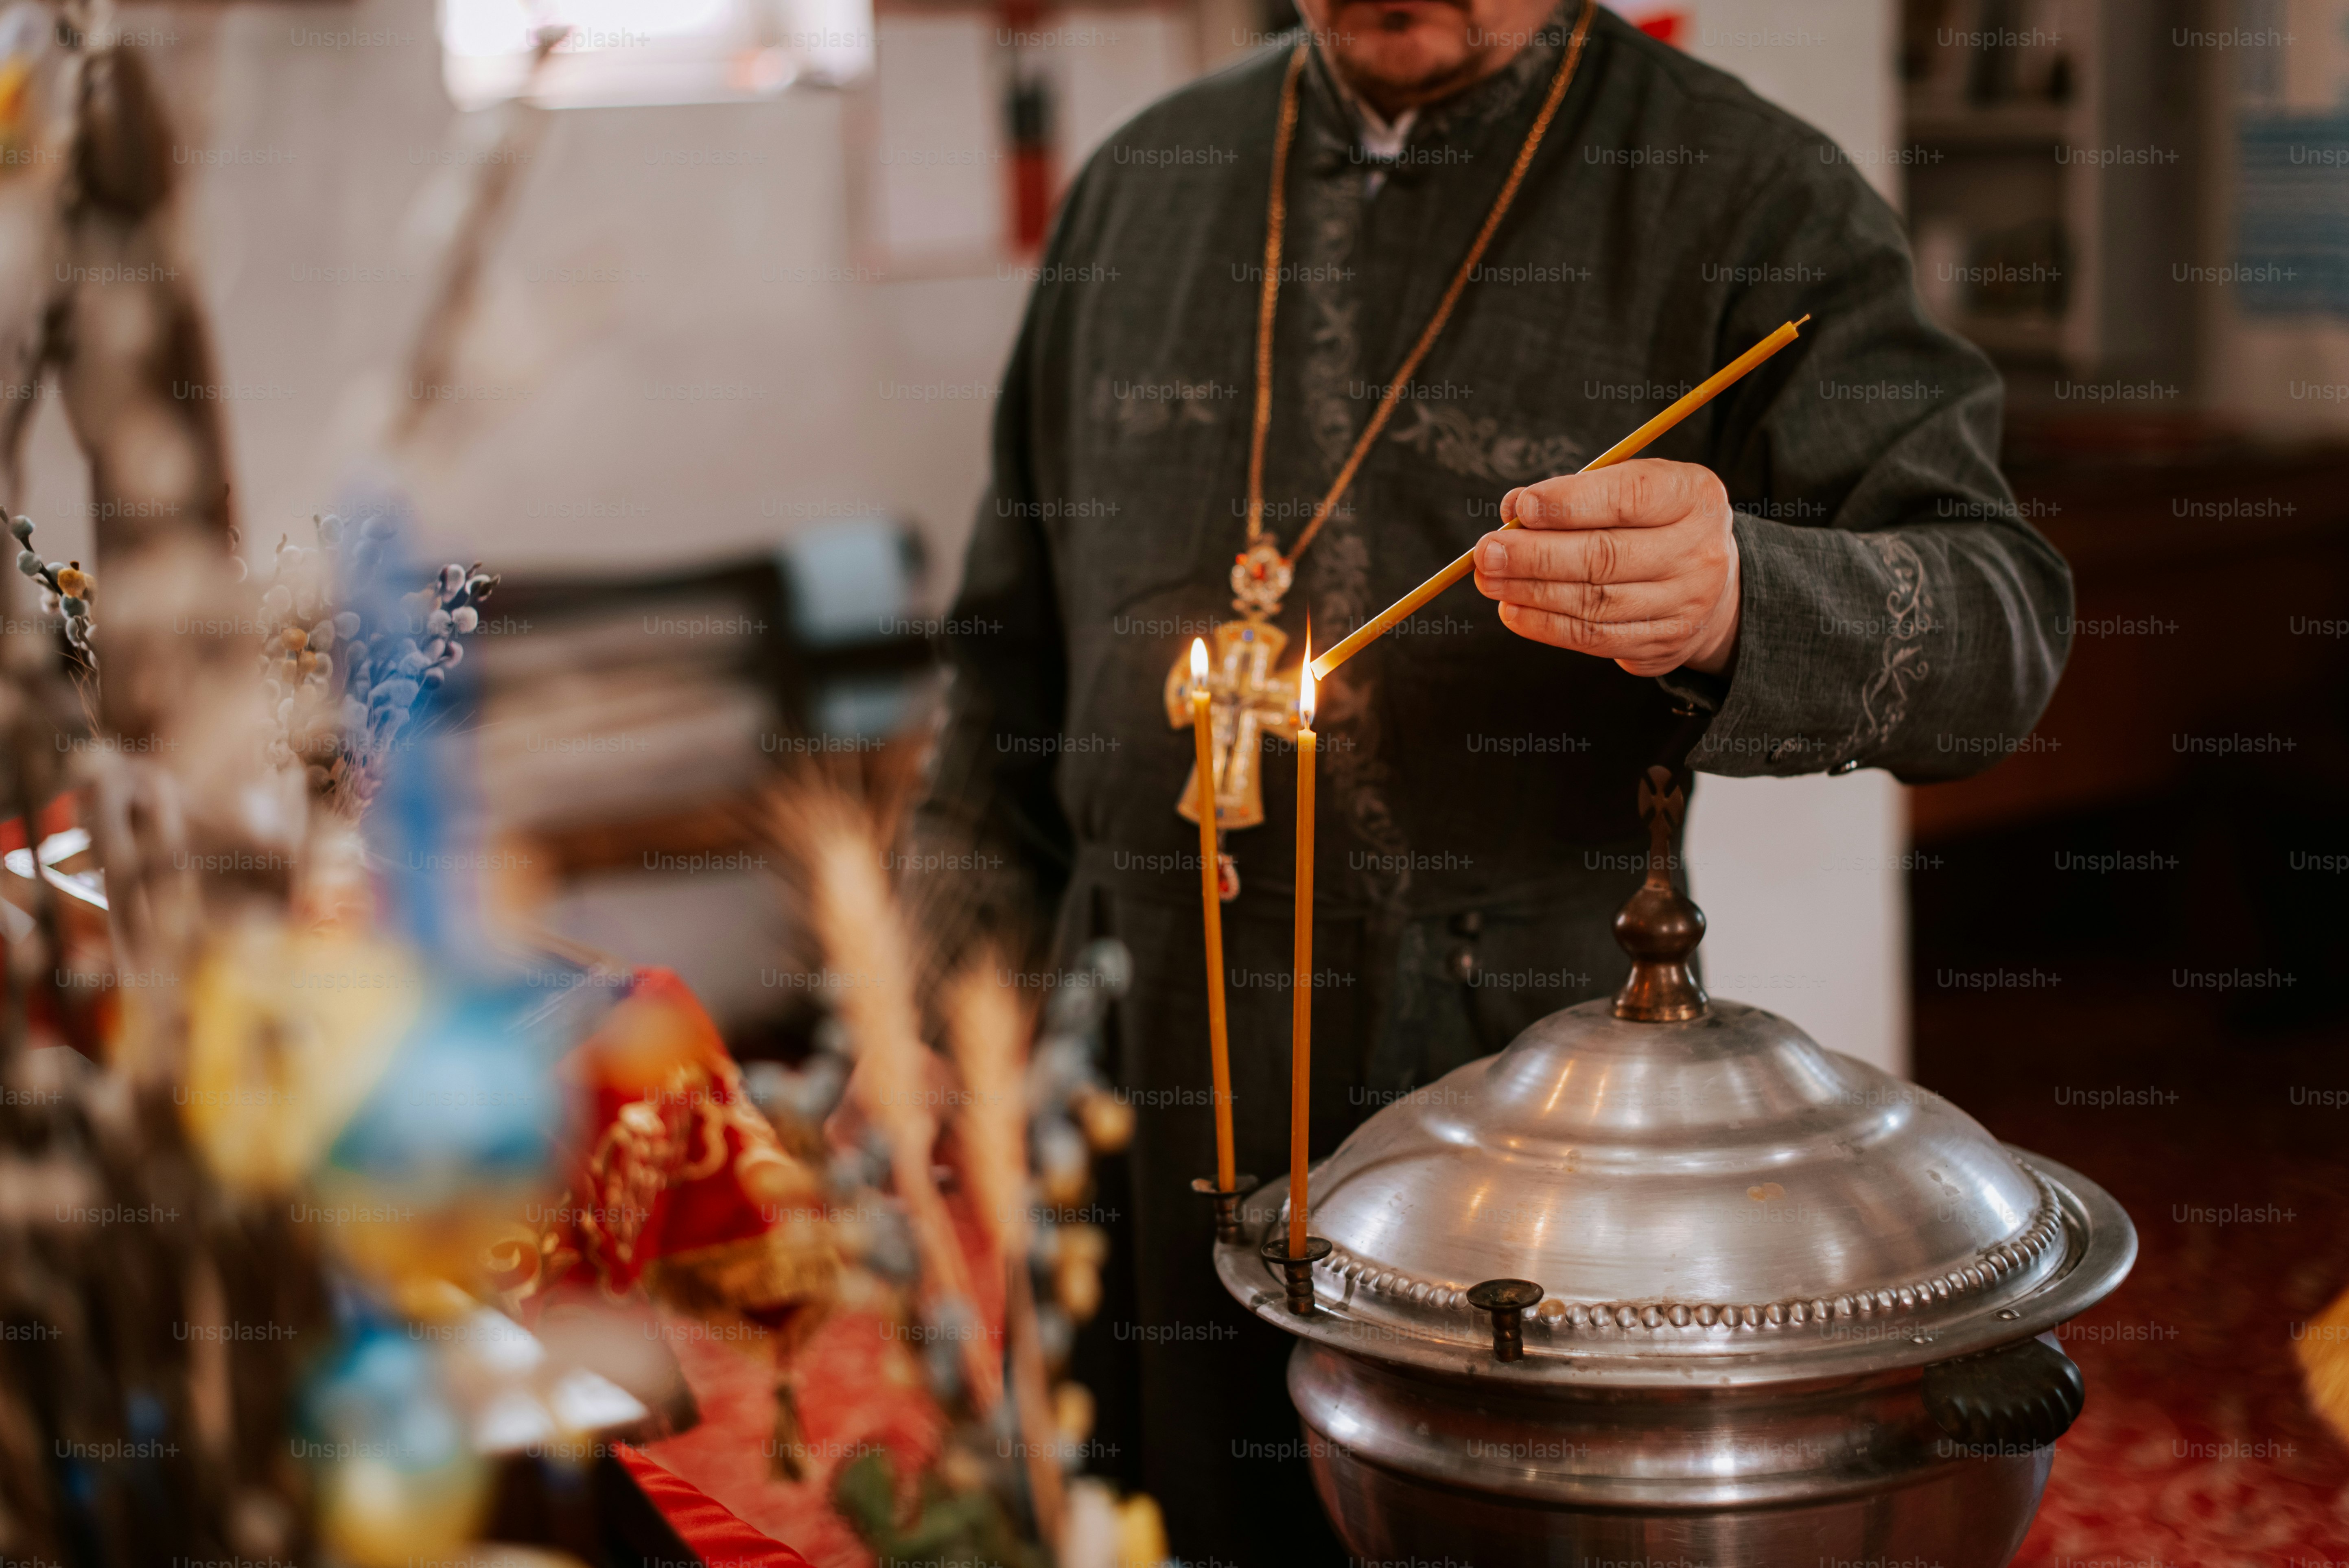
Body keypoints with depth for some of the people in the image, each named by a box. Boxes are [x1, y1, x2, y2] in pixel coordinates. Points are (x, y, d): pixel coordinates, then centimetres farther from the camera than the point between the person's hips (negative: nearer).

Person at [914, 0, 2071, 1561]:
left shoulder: (1753, 194, -4)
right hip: (1153, 1103, 4)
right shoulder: (1141, 184, 11)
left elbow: (2004, 620, -13)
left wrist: (1737, 596, -35)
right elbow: (1014, 662, 17)